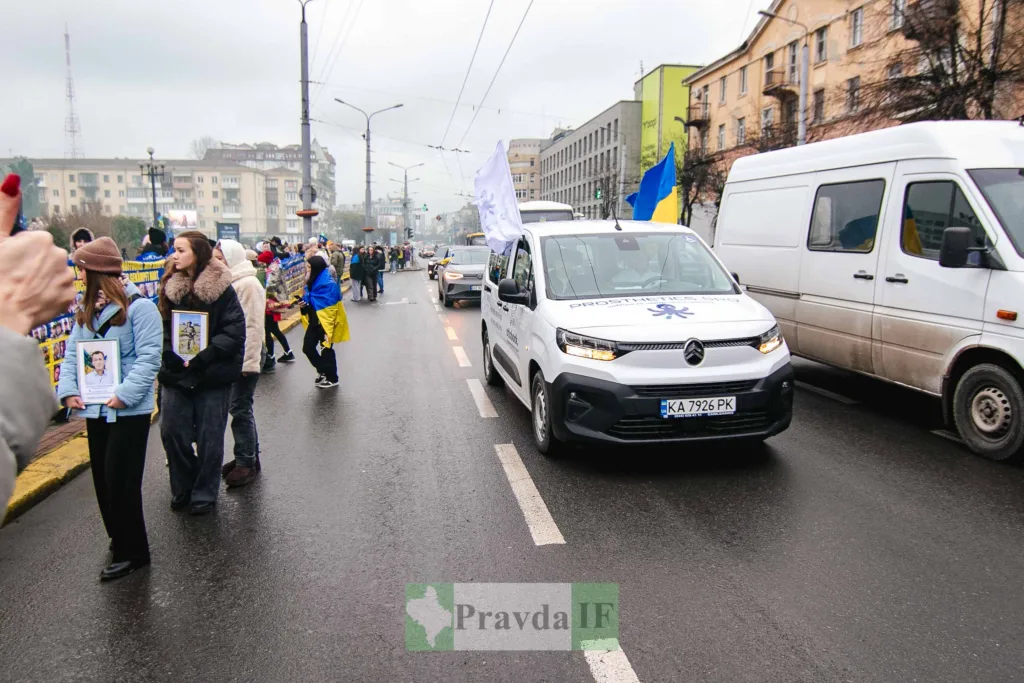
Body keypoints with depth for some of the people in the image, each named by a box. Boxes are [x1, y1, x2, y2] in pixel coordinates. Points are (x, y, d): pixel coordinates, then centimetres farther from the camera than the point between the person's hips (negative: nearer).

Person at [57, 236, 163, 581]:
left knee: (121, 481, -4)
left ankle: (132, 551, 10)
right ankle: (119, 539, 33)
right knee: (103, 479, 16)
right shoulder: (85, 310, 12)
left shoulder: (138, 306, -12)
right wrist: (68, 389, -1)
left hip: (129, 410, -8)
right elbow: (72, 352, 14)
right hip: (95, 409, 8)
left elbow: (149, 357, -17)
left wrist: (125, 394, -24)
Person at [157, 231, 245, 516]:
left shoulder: (220, 288, -9)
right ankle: (182, 488, 28)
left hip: (212, 375, -4)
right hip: (175, 374, 4)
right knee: (172, 432, 7)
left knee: (209, 438, 6)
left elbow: (235, 331, -14)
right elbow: (161, 328, 7)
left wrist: (204, 357, -21)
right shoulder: (169, 287, 5)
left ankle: (204, 493, 23)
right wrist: (172, 356, -11)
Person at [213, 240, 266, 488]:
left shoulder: (248, 284, -15)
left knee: (240, 408, -3)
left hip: (245, 357, -9)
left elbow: (252, 327, -19)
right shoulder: (227, 283, 13)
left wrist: (248, 361, -20)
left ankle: (246, 461, 8)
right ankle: (248, 457, 25)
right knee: (239, 408, 14)